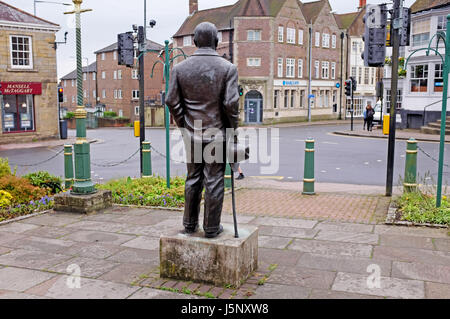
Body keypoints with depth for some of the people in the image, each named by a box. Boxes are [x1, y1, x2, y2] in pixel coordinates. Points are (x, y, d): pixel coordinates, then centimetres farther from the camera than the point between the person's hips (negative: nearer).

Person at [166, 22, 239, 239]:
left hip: (191, 134, 3)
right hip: (217, 134, -3)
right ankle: (211, 228, 12)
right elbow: (231, 103, -12)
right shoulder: (228, 68, -6)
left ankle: (190, 224, 24)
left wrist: (184, 127, 9)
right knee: (214, 181, 4)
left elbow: (172, 101, 0)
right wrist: (233, 129, 0)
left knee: (193, 179, 15)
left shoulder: (180, 68, 2)